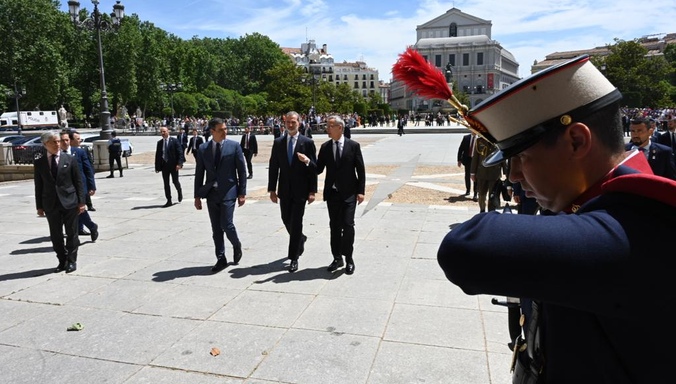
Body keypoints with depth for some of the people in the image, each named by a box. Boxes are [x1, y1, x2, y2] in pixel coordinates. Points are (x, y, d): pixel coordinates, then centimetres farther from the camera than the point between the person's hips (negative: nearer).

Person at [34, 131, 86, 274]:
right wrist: (39, 206, 4)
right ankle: (62, 261, 21)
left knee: (71, 233, 5)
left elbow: (78, 182, 1)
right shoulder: (39, 163, 4)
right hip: (51, 205, 2)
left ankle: (72, 261, 16)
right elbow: (38, 186, 7)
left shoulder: (70, 159, 1)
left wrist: (81, 202, -3)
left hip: (69, 202, -1)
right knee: (55, 235, 8)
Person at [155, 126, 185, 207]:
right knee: (166, 183, 4)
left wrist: (179, 163, -17)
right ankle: (169, 201, 9)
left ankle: (179, 192, 34)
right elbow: (157, 155, 10)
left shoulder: (174, 141, -3)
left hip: (173, 165, -4)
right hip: (164, 165, 4)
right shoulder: (159, 142, 9)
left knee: (175, 181, 1)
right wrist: (157, 166, 4)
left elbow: (180, 153, -7)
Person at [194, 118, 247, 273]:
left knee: (226, 224, -9)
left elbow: (242, 170, -1)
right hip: (211, 193, 3)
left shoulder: (234, 146, -2)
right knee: (216, 229, 7)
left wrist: (242, 193, -5)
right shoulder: (202, 148, 5)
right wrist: (198, 195, 5)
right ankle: (221, 259, 18)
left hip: (228, 192, -3)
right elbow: (199, 173, 8)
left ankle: (237, 245, 21)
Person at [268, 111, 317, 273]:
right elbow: (273, 167, 6)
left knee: (296, 223, -3)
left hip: (300, 190, -3)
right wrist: (272, 189, 1)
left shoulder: (307, 143, -4)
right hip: (284, 190, 4)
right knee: (286, 220, 13)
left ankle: (294, 258, 8)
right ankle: (300, 239, 43)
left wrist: (312, 191, -10)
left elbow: (313, 168, -5)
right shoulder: (278, 142, 6)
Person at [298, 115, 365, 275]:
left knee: (347, 225, -8)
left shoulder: (353, 146, -3)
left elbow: (361, 170, -2)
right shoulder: (325, 147, 6)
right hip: (332, 193, 4)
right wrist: (308, 161, -15)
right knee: (334, 226, 10)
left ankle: (348, 258, 9)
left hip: (349, 193, -4)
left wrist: (361, 191, -8)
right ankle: (337, 258, 23)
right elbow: (319, 169, 4)